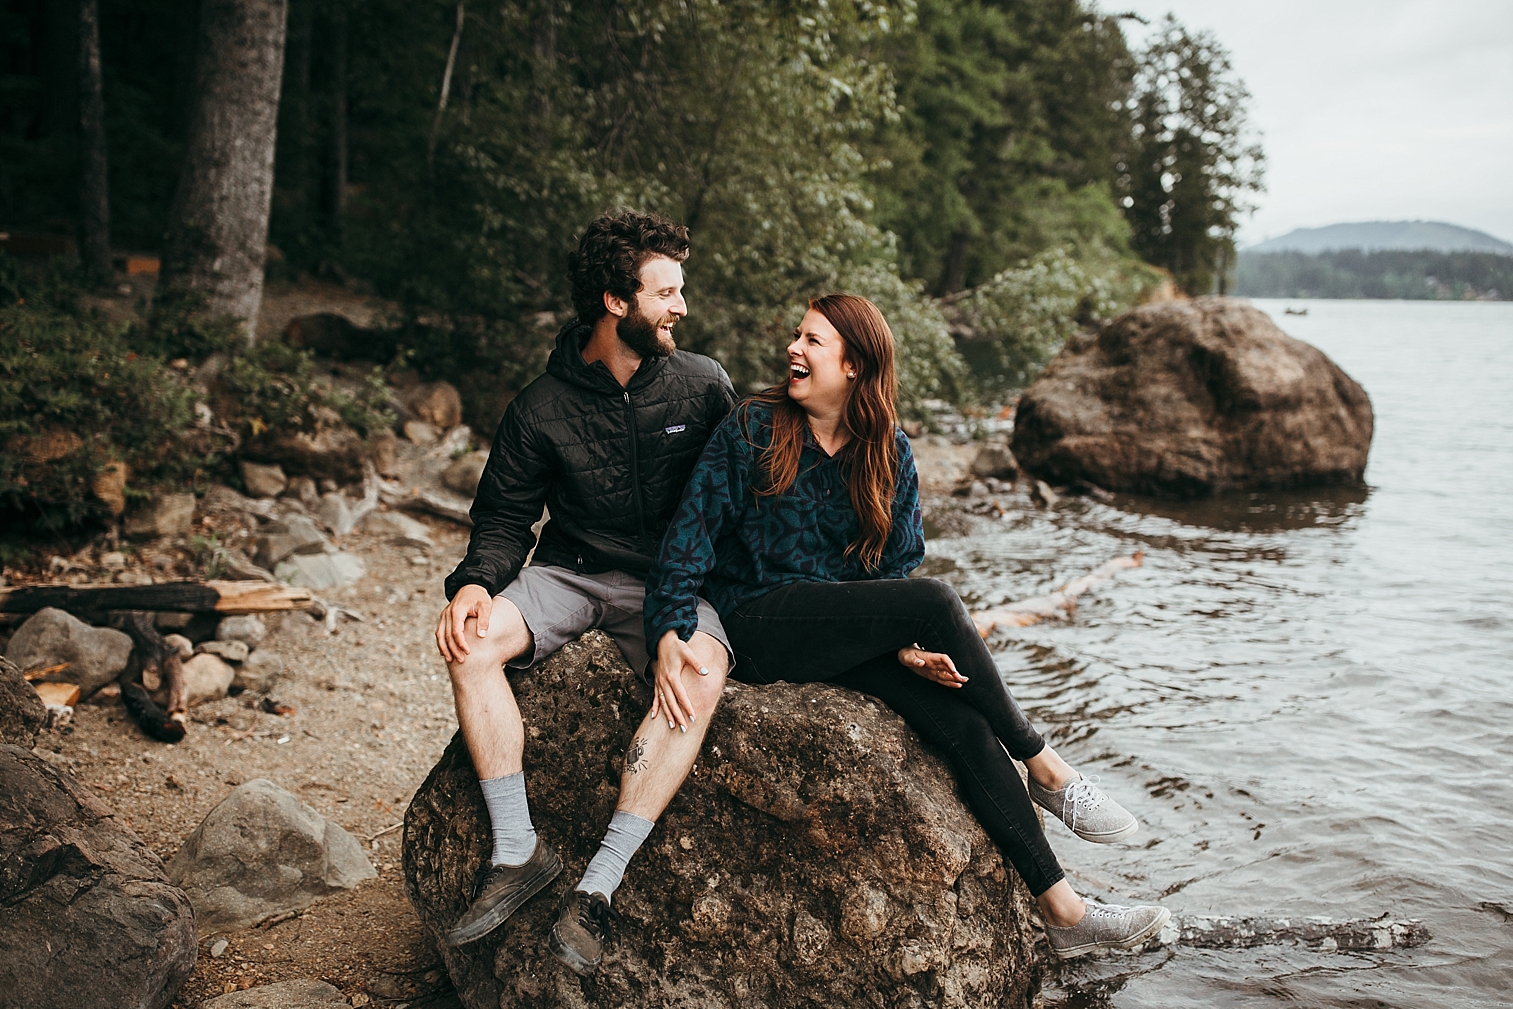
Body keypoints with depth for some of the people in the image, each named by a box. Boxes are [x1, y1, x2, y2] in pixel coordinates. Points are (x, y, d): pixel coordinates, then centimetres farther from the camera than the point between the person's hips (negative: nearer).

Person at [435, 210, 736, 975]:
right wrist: (476, 582, -20)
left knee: (701, 677, -34)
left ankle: (599, 885, -29)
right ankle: (518, 853, -17)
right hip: (571, 570, 1)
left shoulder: (703, 387, -1)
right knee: (471, 644, -27)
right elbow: (505, 514, 4)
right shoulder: (541, 408, -2)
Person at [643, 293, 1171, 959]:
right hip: (758, 627, -4)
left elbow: (898, 561, 8)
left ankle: (1062, 911, -13)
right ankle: (1044, 771, -10)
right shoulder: (752, 429, -4)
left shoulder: (888, 452, 7)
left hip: (845, 633, 5)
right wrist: (670, 631, -22)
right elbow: (691, 534, -9)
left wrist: (904, 646, -10)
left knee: (961, 719, -20)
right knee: (936, 601, -27)